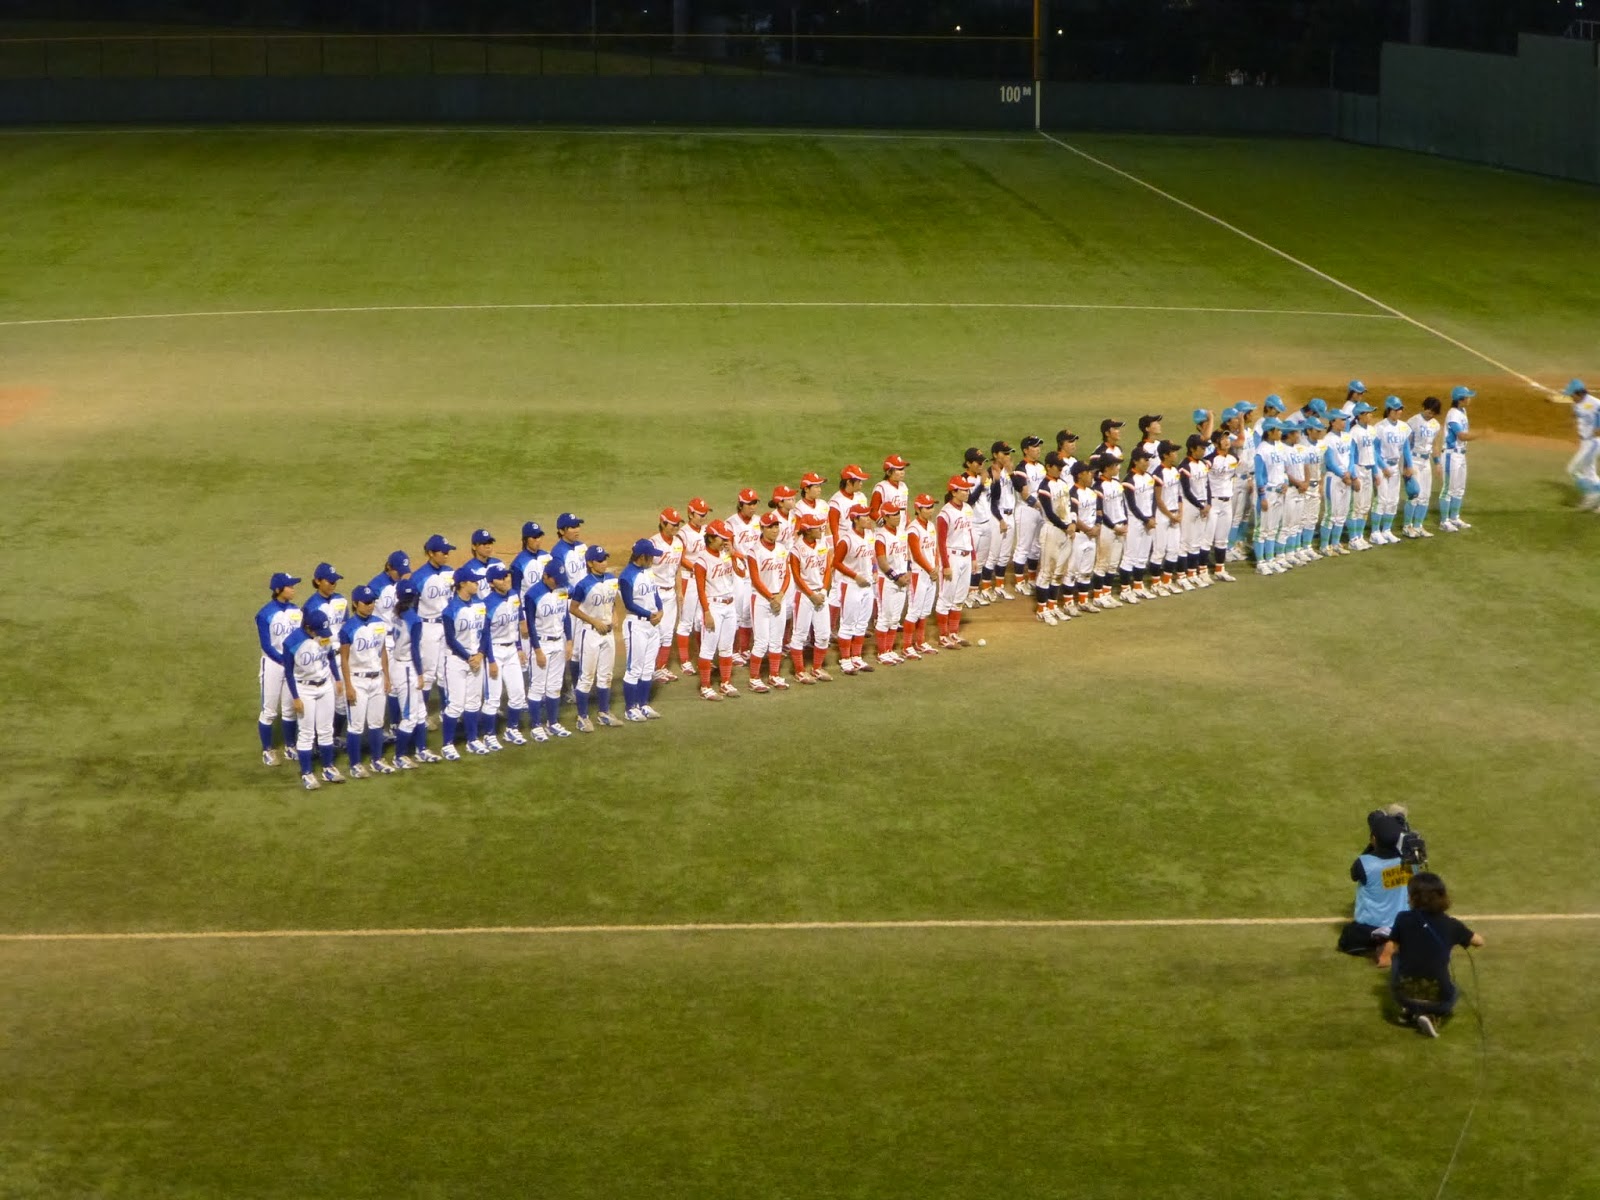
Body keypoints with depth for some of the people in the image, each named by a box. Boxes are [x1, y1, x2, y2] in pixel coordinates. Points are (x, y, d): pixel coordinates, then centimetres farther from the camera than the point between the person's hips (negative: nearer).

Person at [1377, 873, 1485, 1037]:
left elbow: (1388, 951, 10)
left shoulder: (1403, 919, 2)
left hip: (1404, 993, 0)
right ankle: (1431, 1015, 4)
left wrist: (1384, 959, 34)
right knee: (1451, 993, 37)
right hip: (1436, 996, 0)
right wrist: (1474, 938, 47)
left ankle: (1412, 1010, 22)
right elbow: (1479, 941, 22)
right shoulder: (1451, 925, 5)